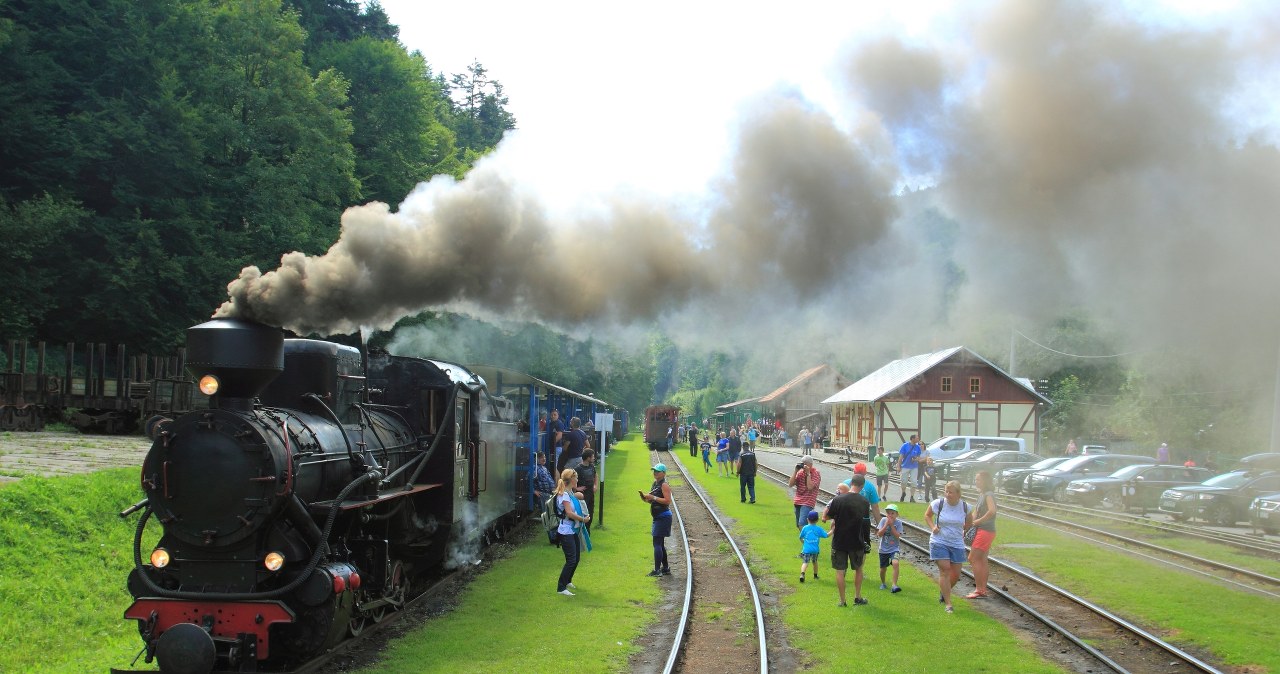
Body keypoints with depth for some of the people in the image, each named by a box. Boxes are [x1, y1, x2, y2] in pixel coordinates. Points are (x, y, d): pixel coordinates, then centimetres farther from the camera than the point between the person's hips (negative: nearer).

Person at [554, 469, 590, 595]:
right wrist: (583, 519, -16)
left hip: (573, 530, 10)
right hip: (566, 532, -10)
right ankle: (561, 588, -5)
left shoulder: (570, 493, 11)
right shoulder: (564, 495, -18)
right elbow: (569, 513, -24)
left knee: (576, 557, 17)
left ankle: (567, 581, 35)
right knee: (571, 560, -11)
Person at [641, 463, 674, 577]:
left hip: (663, 517, -10)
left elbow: (667, 501, -22)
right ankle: (666, 568, 25)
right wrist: (645, 498, 2)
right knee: (660, 544, 16)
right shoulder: (655, 484, 15)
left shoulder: (664, 485, -13)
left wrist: (653, 497, -23)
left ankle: (657, 570, -12)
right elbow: (652, 501, 21)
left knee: (657, 543, -12)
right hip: (658, 517, 10)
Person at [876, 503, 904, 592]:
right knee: (883, 568, 11)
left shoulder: (898, 523, -7)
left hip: (894, 549, -2)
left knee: (895, 563, -28)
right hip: (884, 549, 2)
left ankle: (894, 585, -26)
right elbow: (879, 534, -11)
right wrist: (886, 524, -19)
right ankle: (882, 583, 40)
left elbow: (897, 536, -17)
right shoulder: (883, 520, -4)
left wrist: (891, 525, -21)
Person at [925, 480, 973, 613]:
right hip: (939, 542, -3)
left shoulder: (965, 507, -4)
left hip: (957, 544, 3)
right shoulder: (938, 504, -10)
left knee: (956, 574, 7)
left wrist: (963, 532, 6)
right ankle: (948, 603, -6)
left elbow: (969, 522, 16)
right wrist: (932, 527, -6)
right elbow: (927, 515, 8)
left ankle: (944, 591, 37)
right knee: (944, 570, -11)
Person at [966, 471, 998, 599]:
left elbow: (992, 511, -31)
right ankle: (983, 589, 20)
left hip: (986, 531, -10)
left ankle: (979, 590, -4)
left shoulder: (989, 495, -15)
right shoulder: (981, 494, 13)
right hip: (981, 531, 10)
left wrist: (978, 521, -21)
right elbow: (976, 511, 15)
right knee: (982, 560, 14)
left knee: (973, 559, -8)